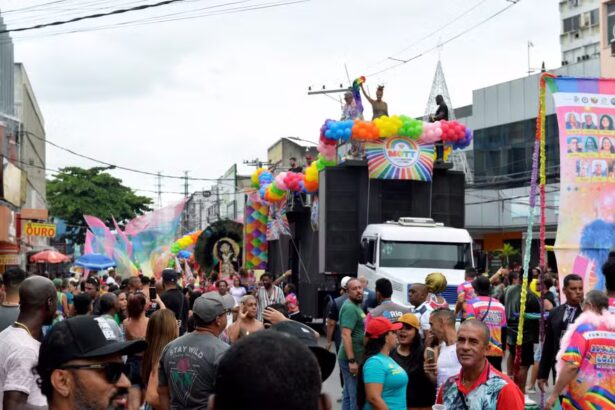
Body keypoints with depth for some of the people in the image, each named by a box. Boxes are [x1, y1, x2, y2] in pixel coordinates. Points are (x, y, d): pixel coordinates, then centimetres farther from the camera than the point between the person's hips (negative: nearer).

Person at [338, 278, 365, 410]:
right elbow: (346, 335, -24)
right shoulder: (350, 308, -16)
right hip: (352, 359, -10)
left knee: (349, 394, 15)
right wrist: (352, 360, -27)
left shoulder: (356, 306, 15)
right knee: (355, 395, -7)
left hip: (354, 357, 10)